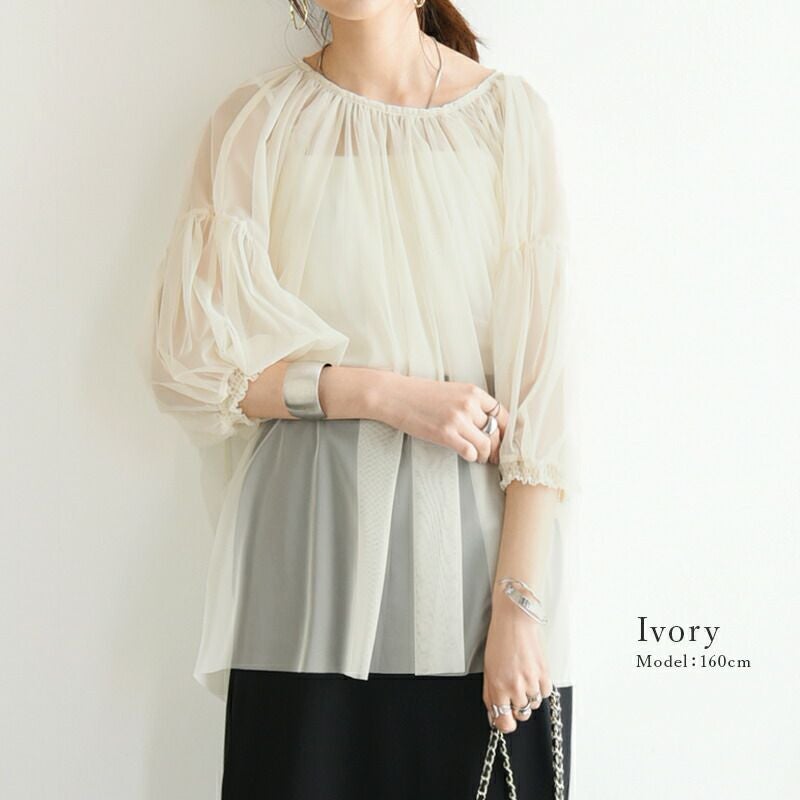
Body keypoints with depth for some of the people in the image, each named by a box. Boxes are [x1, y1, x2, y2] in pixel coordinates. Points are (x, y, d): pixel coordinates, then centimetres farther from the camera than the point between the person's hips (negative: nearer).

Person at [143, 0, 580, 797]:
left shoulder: (509, 112, -1)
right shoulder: (256, 120, 2)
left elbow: (540, 374, -5)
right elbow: (192, 359, -1)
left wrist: (519, 602, -11)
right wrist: (387, 394, -13)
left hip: (477, 544, 0)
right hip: (312, 556, 0)